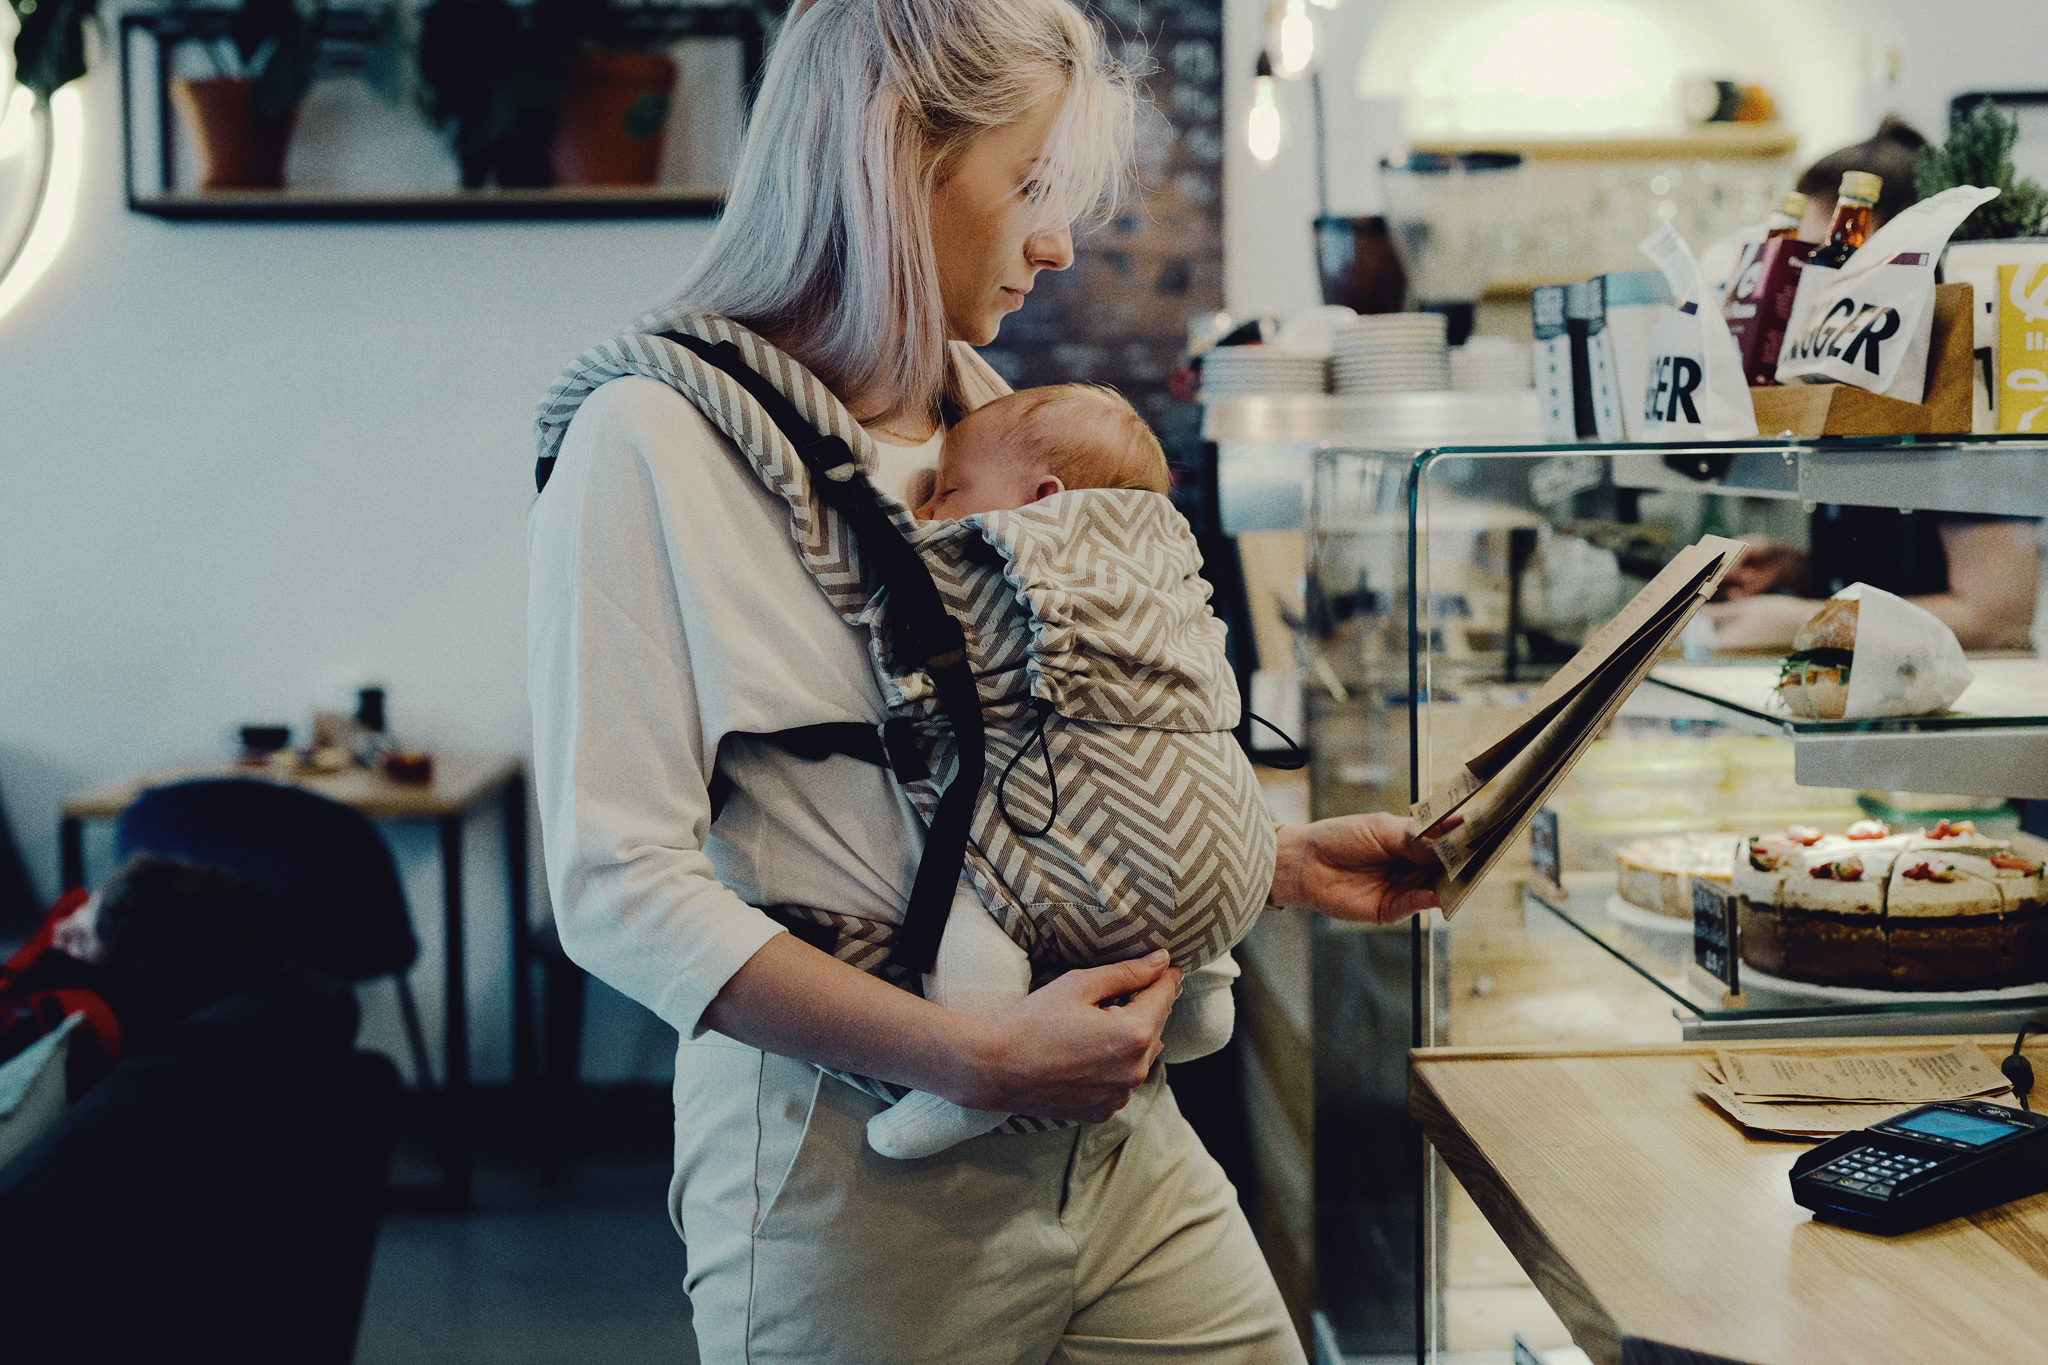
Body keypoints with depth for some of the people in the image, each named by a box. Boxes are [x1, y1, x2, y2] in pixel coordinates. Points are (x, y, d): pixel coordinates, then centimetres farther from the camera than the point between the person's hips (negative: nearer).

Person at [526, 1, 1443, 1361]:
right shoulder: (654, 443, -11)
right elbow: (620, 883, -18)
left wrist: (1283, 863, 15)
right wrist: (980, 1058, -22)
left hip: (1120, 1140, 7)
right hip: (856, 1172, -6)